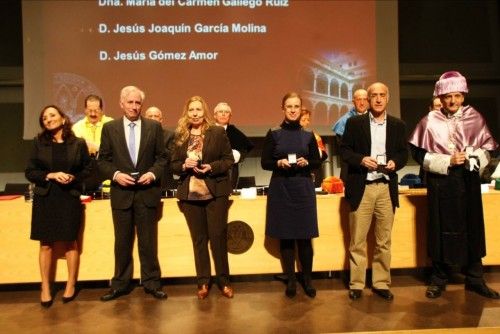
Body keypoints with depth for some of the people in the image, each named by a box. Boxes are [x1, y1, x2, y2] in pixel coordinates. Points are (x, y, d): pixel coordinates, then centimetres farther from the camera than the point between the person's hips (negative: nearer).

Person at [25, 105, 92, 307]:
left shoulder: (78, 143, 0)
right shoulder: (39, 143, 3)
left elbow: (87, 169, 5)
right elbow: (30, 172, 2)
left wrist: (73, 178, -13)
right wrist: (51, 175, -13)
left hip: (70, 198, -1)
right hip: (45, 199, 1)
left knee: (70, 243, 6)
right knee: (46, 244, 5)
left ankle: (71, 285, 22)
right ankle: (45, 289, 18)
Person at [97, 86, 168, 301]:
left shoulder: (154, 127, 3)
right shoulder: (110, 128, 4)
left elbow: (162, 157, 5)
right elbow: (103, 160, 5)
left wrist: (153, 173, -12)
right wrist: (116, 174, -11)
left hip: (147, 191, 0)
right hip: (121, 192, 1)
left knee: (148, 241, 7)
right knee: (122, 241, 10)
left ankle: (151, 283, 19)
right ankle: (120, 284, 24)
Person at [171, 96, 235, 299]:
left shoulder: (218, 132, -1)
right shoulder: (180, 136, 6)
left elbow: (229, 160, -2)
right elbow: (173, 165, 9)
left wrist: (211, 167, -17)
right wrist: (184, 165, -12)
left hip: (215, 192, -2)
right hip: (190, 194, 3)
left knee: (218, 236, 2)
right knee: (198, 238, 9)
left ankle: (224, 281, 16)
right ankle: (203, 282, 20)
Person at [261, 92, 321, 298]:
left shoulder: (308, 136, 6)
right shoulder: (273, 134, 1)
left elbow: (317, 162, 11)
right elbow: (264, 162, 2)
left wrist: (307, 163, -10)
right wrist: (278, 163, -17)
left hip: (303, 188, 1)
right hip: (281, 189, -1)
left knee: (304, 236, 2)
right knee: (285, 236, 5)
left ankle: (308, 280, 19)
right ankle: (291, 281, 19)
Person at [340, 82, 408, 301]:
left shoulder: (398, 125, 10)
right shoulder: (354, 123, 3)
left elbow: (404, 153, 11)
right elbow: (344, 150, 1)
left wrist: (395, 162, -10)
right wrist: (361, 160, -16)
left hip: (387, 188, 2)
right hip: (361, 188, -2)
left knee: (384, 240, 9)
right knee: (357, 240, 3)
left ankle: (381, 283, 21)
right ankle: (356, 284, 14)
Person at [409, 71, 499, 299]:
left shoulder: (474, 118, 3)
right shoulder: (430, 122, -2)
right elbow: (419, 154, -4)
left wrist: (471, 157, -13)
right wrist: (448, 161, -13)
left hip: (468, 182, 2)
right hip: (441, 184, -2)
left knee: (472, 229, 8)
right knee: (442, 230, 4)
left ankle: (474, 279, 23)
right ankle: (439, 280, 17)